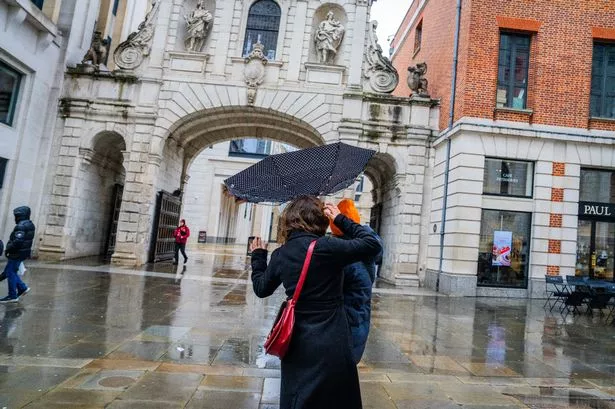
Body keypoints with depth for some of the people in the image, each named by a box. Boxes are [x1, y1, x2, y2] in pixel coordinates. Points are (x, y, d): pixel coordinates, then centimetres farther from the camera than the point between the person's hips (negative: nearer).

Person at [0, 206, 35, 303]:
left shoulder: (21, 226, -19)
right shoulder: (30, 225, 12)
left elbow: (17, 241, -28)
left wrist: (8, 249, -14)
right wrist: (10, 248, 16)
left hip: (17, 253, -10)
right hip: (24, 252, 10)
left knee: (10, 273, -1)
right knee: (9, 271, 19)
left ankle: (12, 296, 4)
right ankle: (23, 288, 19)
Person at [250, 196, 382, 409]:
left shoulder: (280, 255, 0)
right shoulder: (326, 247, -16)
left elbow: (261, 288, 15)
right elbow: (373, 245, -9)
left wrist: (258, 256, 28)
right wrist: (341, 220, -1)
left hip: (297, 344, 5)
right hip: (330, 345, -5)